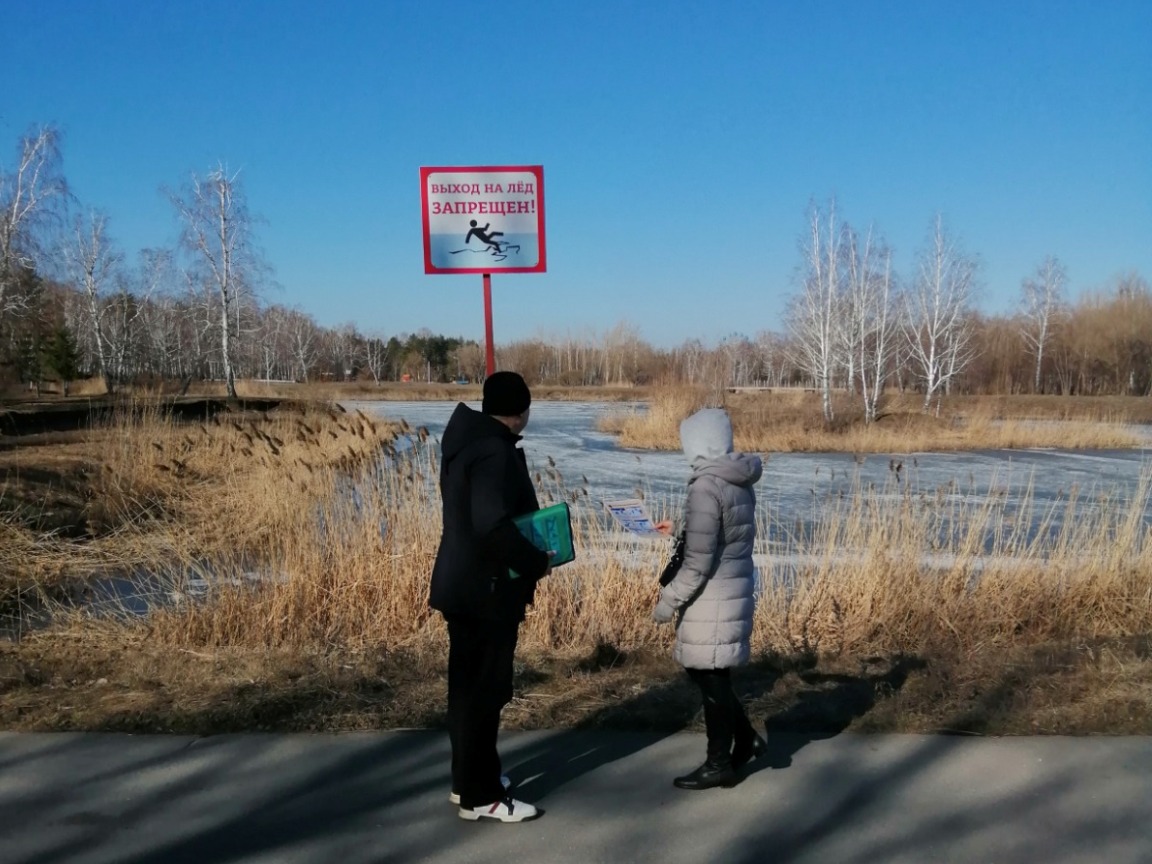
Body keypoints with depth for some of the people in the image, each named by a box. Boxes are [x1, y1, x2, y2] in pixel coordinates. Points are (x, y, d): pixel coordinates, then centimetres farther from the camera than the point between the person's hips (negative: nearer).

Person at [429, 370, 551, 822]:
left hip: (464, 583, 10)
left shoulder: (466, 440, 10)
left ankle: (469, 778, 31)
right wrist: (536, 560, -18)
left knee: (468, 684, 18)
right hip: (486, 589, -10)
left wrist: (526, 555, 12)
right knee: (485, 689, 0)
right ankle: (480, 794, 11)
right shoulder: (494, 451, -21)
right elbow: (492, 523, -32)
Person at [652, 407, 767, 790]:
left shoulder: (706, 487, -20)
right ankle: (745, 739, 27)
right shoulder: (740, 482, 7)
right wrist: (680, 530, 25)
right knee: (710, 672, 20)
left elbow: (698, 562, -21)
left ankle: (718, 765, 18)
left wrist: (667, 602, -12)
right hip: (735, 588, 9)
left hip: (713, 598, -9)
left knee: (710, 677, 5)